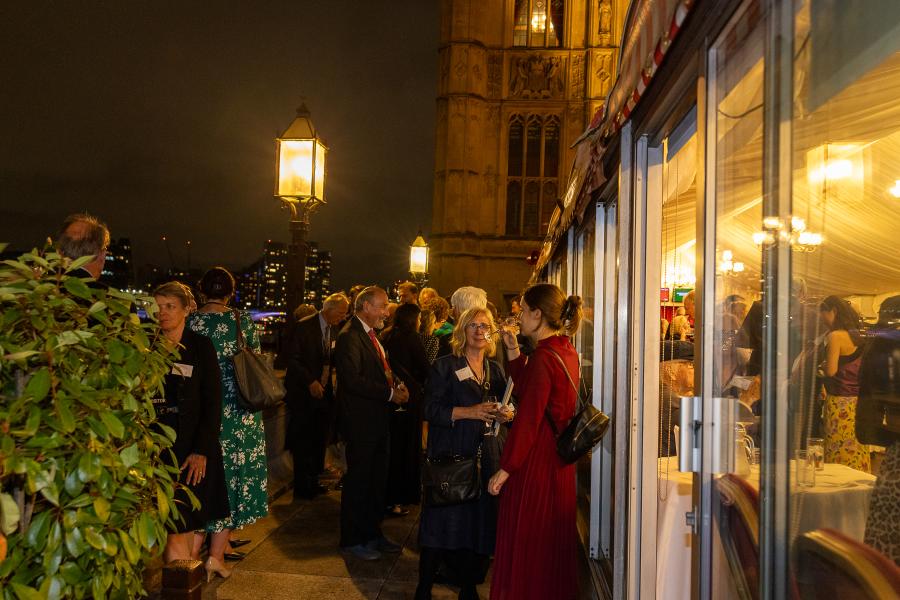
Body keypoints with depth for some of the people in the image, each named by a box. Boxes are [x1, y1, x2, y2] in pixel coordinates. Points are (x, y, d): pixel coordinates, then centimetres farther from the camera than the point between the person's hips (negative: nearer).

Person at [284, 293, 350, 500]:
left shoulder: (334, 330, 8)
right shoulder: (304, 327, -11)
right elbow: (292, 359, -14)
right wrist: (310, 382, -20)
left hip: (324, 392, 6)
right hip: (304, 393, -6)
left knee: (319, 441, 9)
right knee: (303, 442, 0)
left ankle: (312, 482, 22)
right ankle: (301, 487, 12)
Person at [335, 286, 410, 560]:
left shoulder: (371, 335, 14)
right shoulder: (350, 337, -17)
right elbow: (353, 380, -24)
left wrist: (396, 383, 2)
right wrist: (390, 393, -19)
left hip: (378, 419, 9)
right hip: (361, 421, -9)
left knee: (378, 479, 17)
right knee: (358, 481, 3)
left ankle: (373, 533, 30)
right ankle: (353, 539, 18)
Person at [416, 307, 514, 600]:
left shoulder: (495, 369, 14)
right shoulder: (445, 366, -1)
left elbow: (503, 407, 21)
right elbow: (431, 410, -9)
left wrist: (507, 414, -2)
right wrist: (469, 412, -19)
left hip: (483, 457, 4)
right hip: (450, 457, -4)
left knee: (480, 522, 4)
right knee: (442, 520, -3)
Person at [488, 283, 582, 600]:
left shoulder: (543, 357, -21)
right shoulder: (567, 351, 6)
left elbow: (528, 419, -23)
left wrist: (504, 469, -17)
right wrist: (513, 351, 9)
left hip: (534, 459, -9)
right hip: (559, 458, 9)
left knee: (524, 541, 6)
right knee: (554, 540, 21)